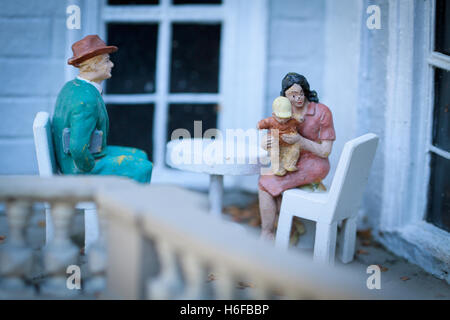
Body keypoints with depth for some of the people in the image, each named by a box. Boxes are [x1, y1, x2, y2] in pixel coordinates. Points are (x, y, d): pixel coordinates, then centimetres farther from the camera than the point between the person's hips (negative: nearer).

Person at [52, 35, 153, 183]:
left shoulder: (71, 87, 5)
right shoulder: (87, 101, -27)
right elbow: (78, 148, -32)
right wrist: (91, 169, -15)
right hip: (80, 169, -10)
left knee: (141, 157, 14)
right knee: (142, 168, -11)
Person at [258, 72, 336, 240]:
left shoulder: (322, 112, -16)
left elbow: (325, 151, -15)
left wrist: (299, 141, -28)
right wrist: (266, 143, -22)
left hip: (314, 166, -7)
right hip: (296, 163, 7)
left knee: (266, 185, -16)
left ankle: (266, 236, -6)